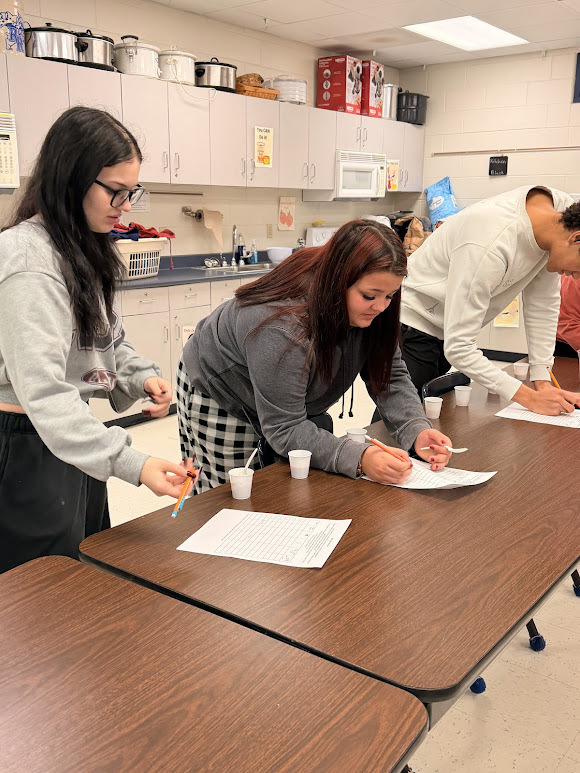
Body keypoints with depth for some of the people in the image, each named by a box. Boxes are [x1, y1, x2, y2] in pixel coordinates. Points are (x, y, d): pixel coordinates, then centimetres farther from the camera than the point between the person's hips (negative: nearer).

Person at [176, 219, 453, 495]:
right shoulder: (282, 327, -41)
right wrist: (359, 459, -51)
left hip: (295, 403, 6)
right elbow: (284, 429, -38)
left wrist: (417, 431, -32)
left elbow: (391, 376, -13)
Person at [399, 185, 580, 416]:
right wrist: (530, 398, -34)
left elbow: (544, 303, -2)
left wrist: (543, 382, -7)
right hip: (411, 325, -8)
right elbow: (458, 347, -34)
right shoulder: (489, 249, -37)